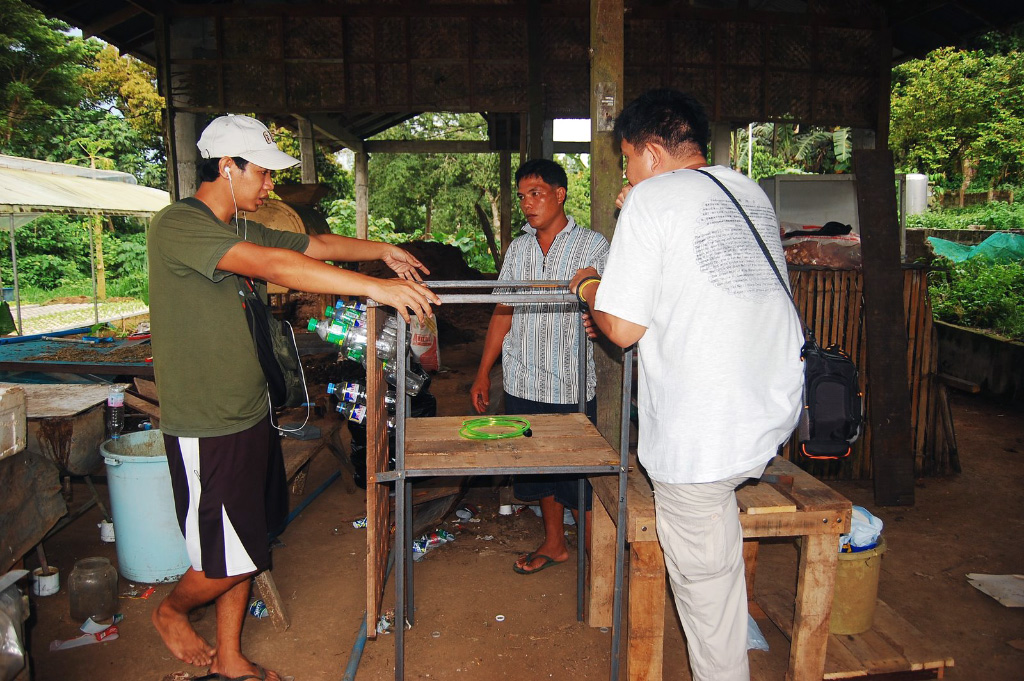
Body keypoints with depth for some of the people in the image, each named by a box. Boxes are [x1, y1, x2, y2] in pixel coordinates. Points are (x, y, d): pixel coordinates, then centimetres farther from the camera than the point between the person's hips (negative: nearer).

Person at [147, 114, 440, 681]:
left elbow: (315, 244, 18)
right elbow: (275, 266, -32)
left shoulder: (241, 231, 11)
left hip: (250, 416, 9)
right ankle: (170, 611, 34)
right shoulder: (177, 226, -19)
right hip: (208, 430, -9)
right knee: (229, 564, 3)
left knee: (244, 553, 17)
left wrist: (382, 250, 6)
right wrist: (376, 288, -34)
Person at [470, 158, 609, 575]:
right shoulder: (517, 249, 11)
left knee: (580, 475, 0)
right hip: (522, 383, 5)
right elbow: (502, 312, 13)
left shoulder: (593, 246, -3)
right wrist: (483, 373, 11)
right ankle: (554, 544, 35)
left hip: (571, 385, -4)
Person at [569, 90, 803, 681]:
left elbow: (623, 329, -11)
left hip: (703, 430, -7)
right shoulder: (749, 190, 12)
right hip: (780, 410, 7)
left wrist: (590, 288, 10)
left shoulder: (651, 198, -9)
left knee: (704, 574, 9)